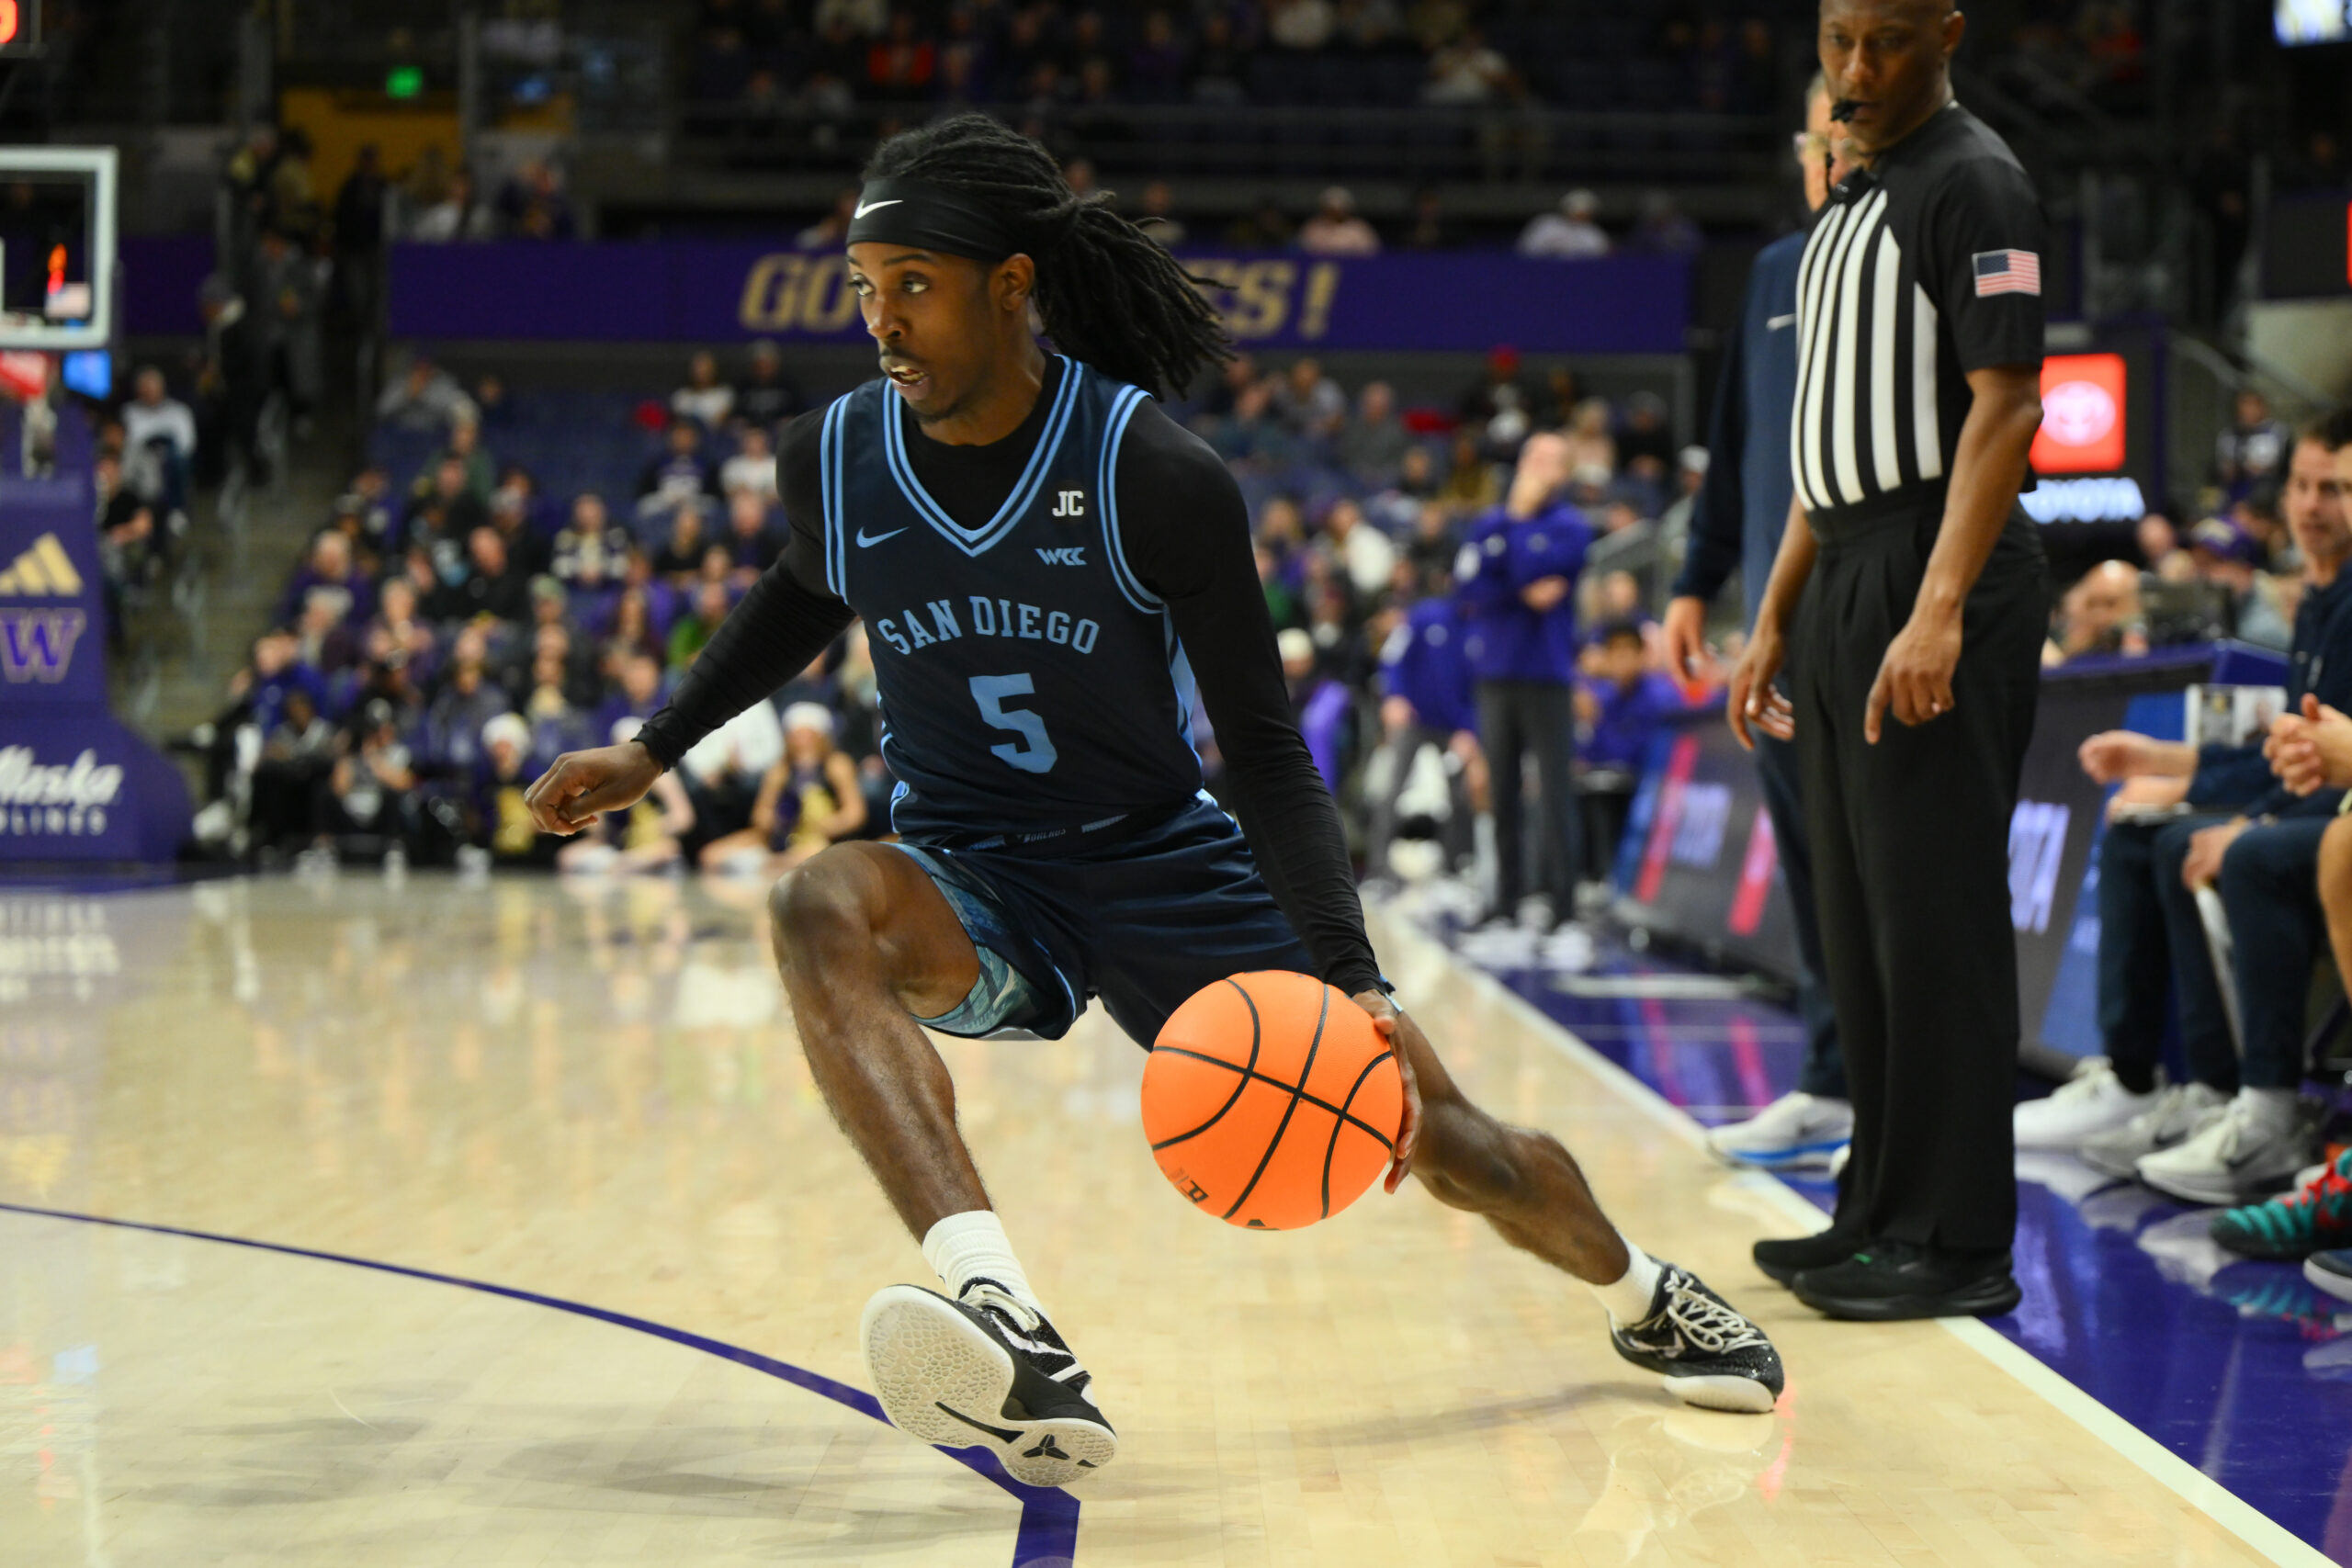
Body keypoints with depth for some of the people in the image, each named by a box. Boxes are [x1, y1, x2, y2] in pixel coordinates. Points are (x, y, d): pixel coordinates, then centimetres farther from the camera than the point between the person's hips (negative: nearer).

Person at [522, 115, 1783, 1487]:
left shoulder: (1159, 480, -19)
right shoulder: (835, 460, -9)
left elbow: (1266, 747, -15)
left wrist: (1351, 978, -27)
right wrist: (654, 750, 16)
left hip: (1166, 862, -1)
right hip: (972, 885, 1)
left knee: (1438, 1133, 1)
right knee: (822, 908, -35)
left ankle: (1647, 1296, 38)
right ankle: (1008, 1329, -53)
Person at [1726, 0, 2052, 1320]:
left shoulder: (1974, 183, -9)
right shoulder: (1851, 203, 19)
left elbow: (2006, 404, -18)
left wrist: (1938, 611, -26)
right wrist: (1774, 620, 21)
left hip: (1933, 580, -9)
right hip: (1846, 583, 9)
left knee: (1938, 917, -7)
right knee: (1861, 924, 12)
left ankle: (1959, 1241, -2)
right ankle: (1884, 1213, 20)